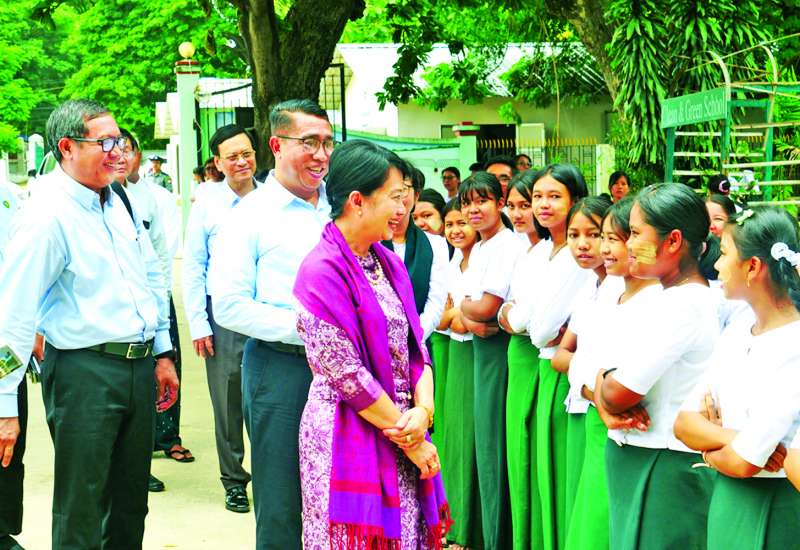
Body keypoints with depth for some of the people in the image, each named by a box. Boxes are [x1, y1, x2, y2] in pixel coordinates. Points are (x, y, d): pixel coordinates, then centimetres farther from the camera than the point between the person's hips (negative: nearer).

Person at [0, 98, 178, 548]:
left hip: (139, 366, 7)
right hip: (83, 371, -7)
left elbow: (151, 278, 20)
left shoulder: (119, 203, 10)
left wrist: (163, 352, 19)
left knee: (131, 505, 17)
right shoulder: (48, 216, -14)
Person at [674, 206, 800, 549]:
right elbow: (683, 423, 1)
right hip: (725, 497, 7)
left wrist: (709, 449, -3)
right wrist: (730, 437, -17)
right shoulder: (735, 333, 4)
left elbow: (742, 463, -23)